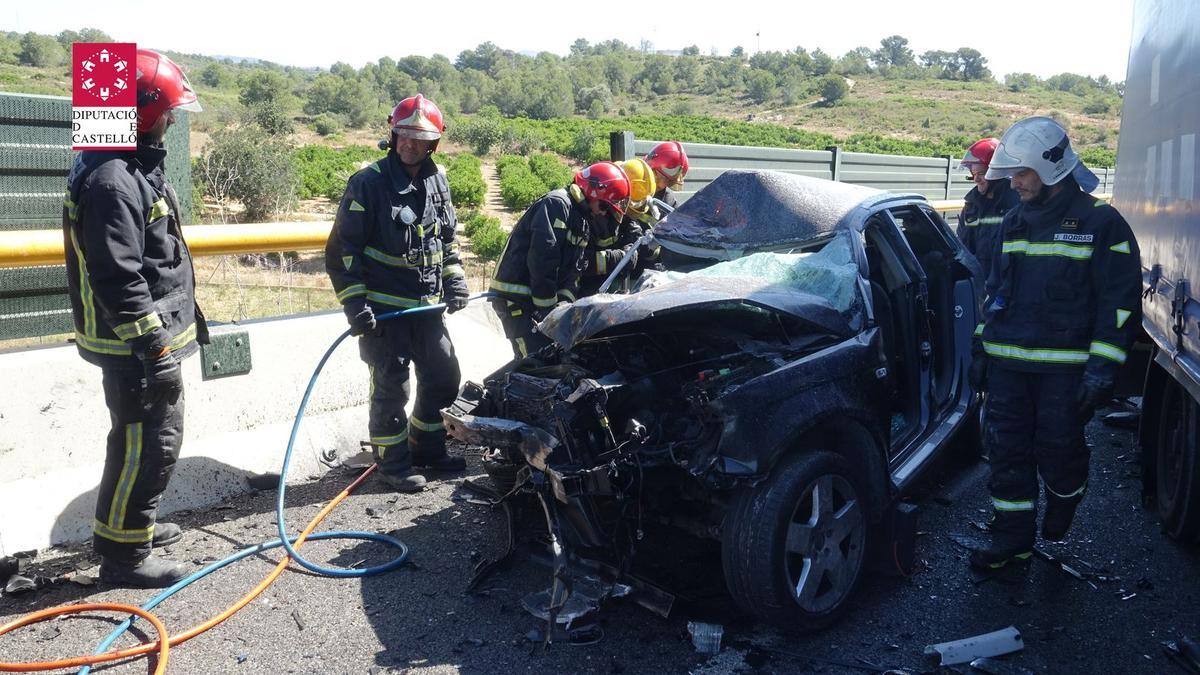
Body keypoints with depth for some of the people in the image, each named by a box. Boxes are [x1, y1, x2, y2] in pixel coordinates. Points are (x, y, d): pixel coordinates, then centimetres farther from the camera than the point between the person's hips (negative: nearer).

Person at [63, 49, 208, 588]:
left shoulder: (133, 167, 13)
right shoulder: (112, 181, -21)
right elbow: (118, 279, -26)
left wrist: (184, 315, 25)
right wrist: (154, 348, -24)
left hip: (153, 332, 11)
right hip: (135, 344, -11)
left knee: (145, 435, 22)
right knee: (150, 442, -3)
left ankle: (126, 523, 39)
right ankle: (124, 553, 10)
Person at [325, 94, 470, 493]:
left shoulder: (437, 181, 8)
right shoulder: (369, 183, -11)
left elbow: (448, 238, 21)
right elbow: (343, 247, -12)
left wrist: (454, 281, 8)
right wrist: (354, 302, -17)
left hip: (427, 305, 7)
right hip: (383, 306, -6)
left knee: (444, 377, 13)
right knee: (391, 386, -1)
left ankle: (426, 449, 30)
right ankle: (393, 464, 14)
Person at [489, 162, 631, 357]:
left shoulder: (583, 223, 15)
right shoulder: (556, 204, -14)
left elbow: (572, 271, 14)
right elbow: (542, 258, -21)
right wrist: (548, 307, -18)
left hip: (543, 299, 9)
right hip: (516, 297, -9)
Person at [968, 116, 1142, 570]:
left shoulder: (1100, 223, -5)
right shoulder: (1015, 223, 14)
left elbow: (1120, 301, -8)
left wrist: (1103, 368, -16)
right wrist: (983, 348, 16)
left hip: (1065, 368, -5)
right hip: (1007, 363, 5)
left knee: (1058, 450, 4)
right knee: (1007, 452, 6)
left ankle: (1063, 501, 36)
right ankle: (1013, 538, 18)